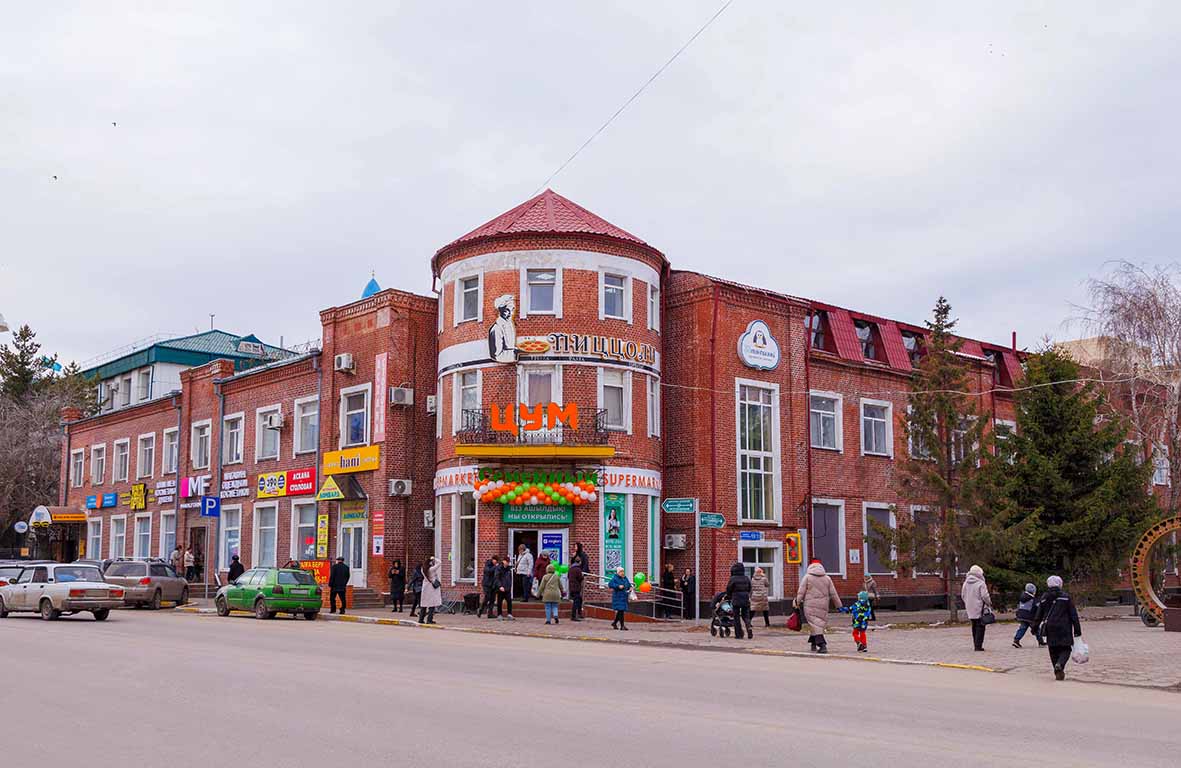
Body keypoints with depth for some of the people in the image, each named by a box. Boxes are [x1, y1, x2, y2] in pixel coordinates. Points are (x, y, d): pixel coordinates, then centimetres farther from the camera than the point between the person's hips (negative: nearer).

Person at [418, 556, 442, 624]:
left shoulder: (423, 570, 0)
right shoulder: (432, 569, -16)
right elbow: (438, 563, -8)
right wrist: (433, 559, 7)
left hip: (425, 588, 6)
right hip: (432, 588, -6)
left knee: (423, 604, 11)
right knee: (432, 604, -2)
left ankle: (421, 619, 13)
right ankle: (429, 619, -5)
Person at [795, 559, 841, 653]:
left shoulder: (807, 577, -1)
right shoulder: (827, 578, 8)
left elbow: (801, 592, -4)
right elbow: (833, 594, 10)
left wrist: (798, 603, 3)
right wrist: (838, 606, 16)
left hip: (810, 606, -3)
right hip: (823, 606, 3)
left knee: (815, 625, -5)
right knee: (820, 624, 15)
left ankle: (822, 645, -17)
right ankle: (813, 644, 21)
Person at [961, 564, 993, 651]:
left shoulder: (966, 583, 7)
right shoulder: (981, 584, -14)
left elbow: (963, 595, 13)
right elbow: (985, 596, -15)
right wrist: (989, 604, 2)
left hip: (970, 609, 6)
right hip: (979, 608, -6)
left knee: (974, 627, 15)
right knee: (980, 627, -1)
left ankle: (976, 645, 18)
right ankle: (978, 645, -5)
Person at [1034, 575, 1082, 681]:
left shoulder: (1044, 598, 5)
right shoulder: (1066, 597, -2)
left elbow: (1039, 615, 9)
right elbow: (1073, 615, -2)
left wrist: (1035, 627, 18)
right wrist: (1077, 630, 2)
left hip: (1050, 629, 3)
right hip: (1064, 629, -3)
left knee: (1053, 651, 12)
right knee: (1065, 649, 2)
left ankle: (1058, 672, 11)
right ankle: (1060, 665, -25)